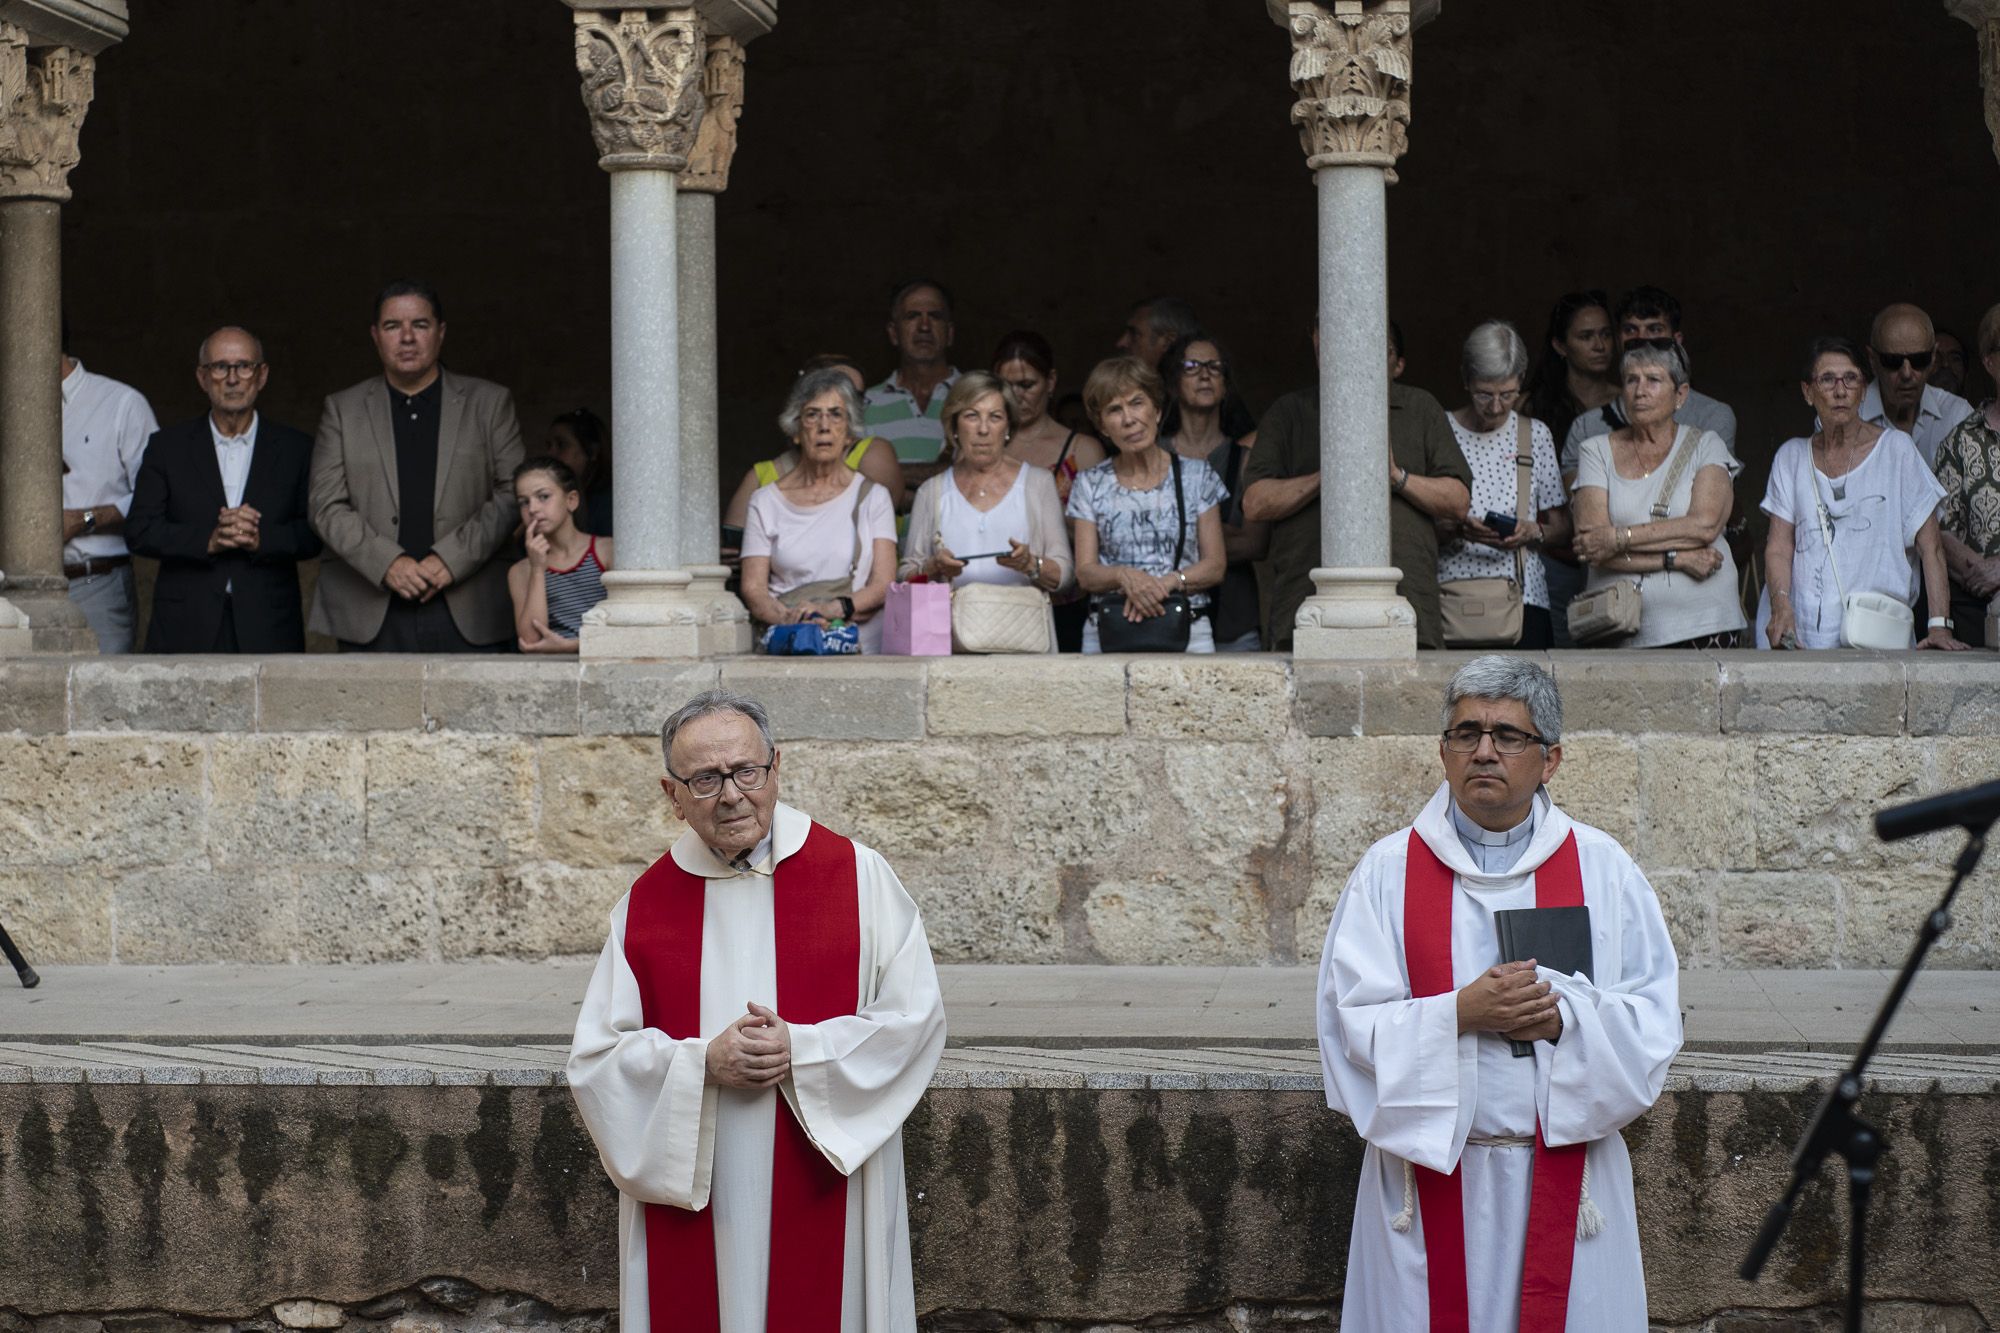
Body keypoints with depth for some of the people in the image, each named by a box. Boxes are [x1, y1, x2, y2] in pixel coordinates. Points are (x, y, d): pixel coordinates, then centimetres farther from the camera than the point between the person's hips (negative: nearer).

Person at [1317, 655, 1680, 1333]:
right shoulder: (1388, 871, 2)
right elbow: (1350, 1023, -4)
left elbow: (1655, 1021, 2)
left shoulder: (1602, 869, 4)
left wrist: (1564, 1018, -16)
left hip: (1565, 1177, 1)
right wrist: (1460, 1014, -18)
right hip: (1430, 1169, -1)